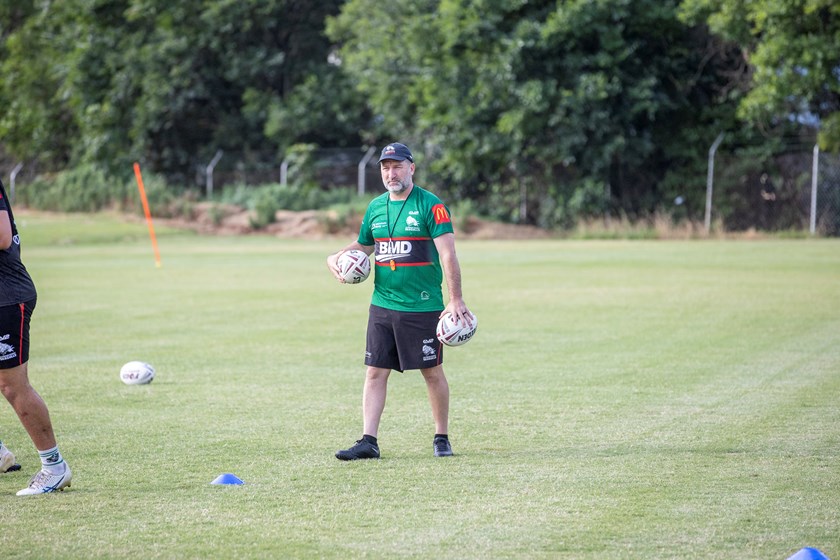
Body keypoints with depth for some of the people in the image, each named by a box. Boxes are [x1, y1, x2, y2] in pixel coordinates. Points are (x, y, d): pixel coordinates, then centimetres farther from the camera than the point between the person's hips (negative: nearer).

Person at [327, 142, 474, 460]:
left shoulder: (431, 206, -8)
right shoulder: (375, 208, 10)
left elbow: (448, 254, -13)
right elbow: (363, 246, 25)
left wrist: (455, 300, -20)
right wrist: (336, 258, 4)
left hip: (423, 306, -5)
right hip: (382, 306, 5)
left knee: (432, 373, 5)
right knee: (375, 372, 1)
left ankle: (441, 437, 19)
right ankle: (368, 442, 1)